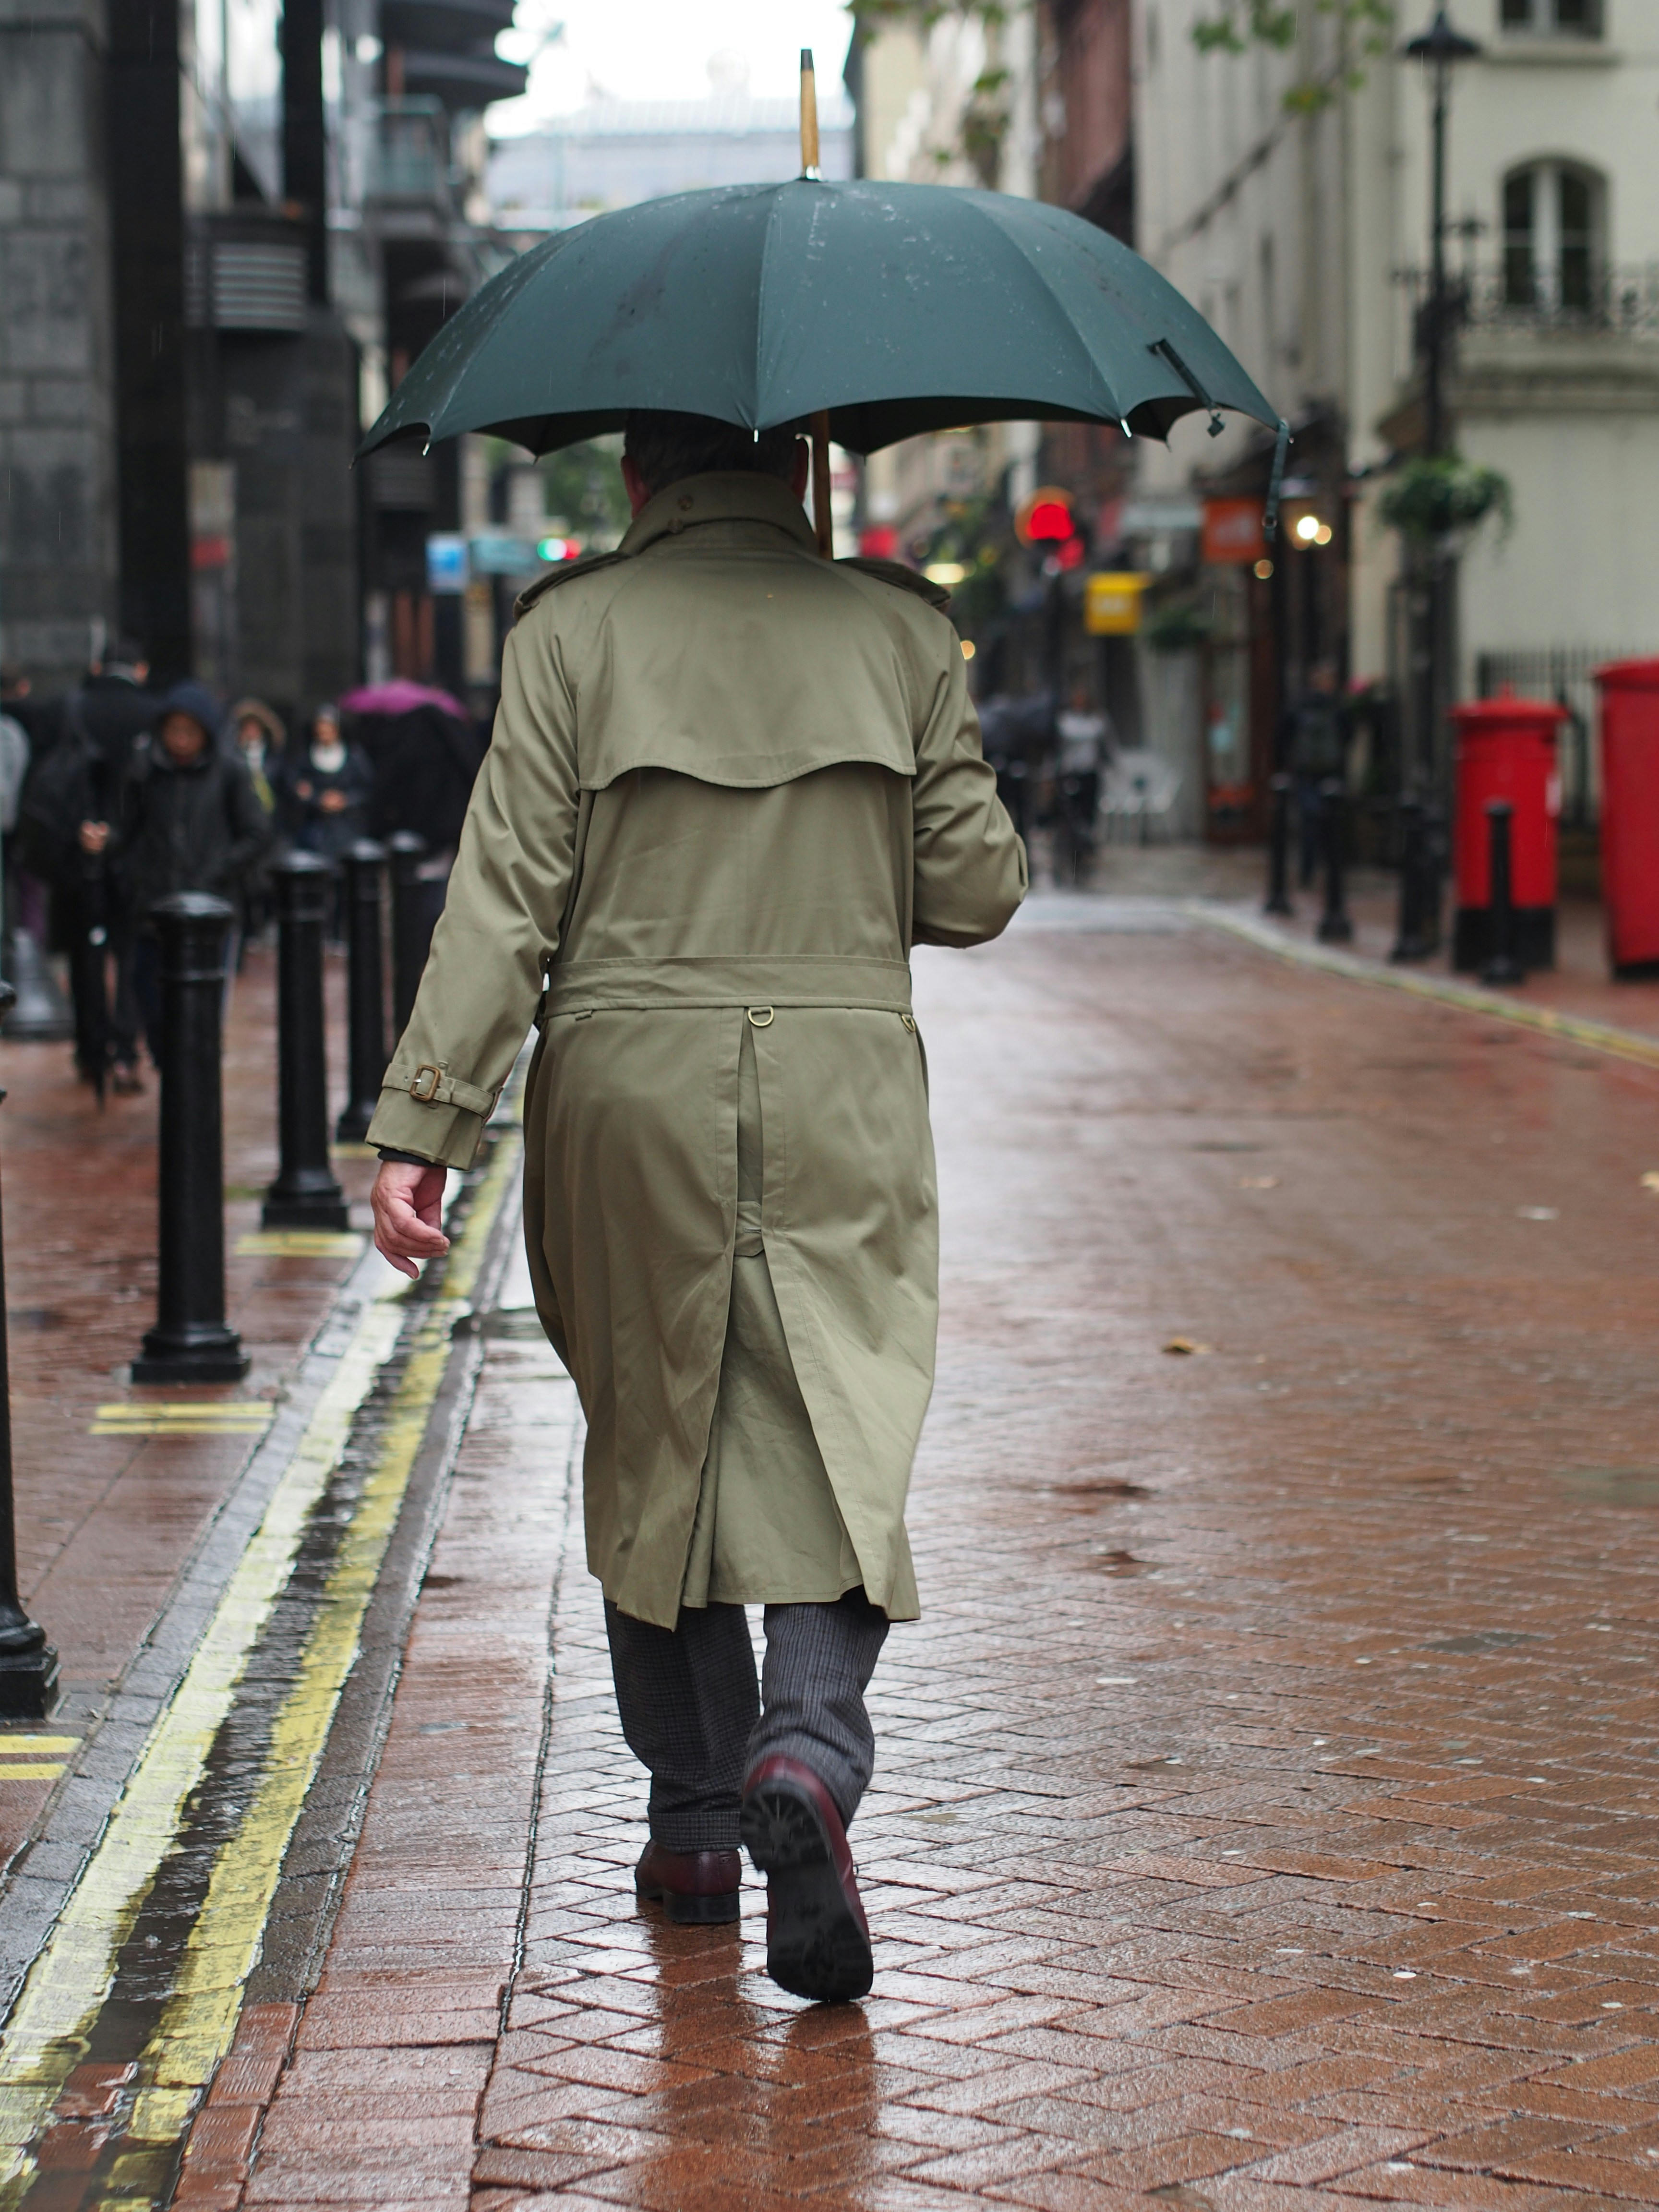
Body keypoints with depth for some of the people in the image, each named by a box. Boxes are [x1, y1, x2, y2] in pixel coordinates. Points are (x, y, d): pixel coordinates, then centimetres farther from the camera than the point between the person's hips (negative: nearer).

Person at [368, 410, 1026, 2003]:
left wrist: (420, 1126, -7)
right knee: (836, 1442, 2)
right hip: (841, 1093, 0)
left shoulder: (572, 633, 0)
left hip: (628, 1098, 0)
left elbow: (504, 899, -7)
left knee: (651, 1449, 13)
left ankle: (695, 1826, 20)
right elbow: (973, 891, 5)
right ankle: (809, 1753, -23)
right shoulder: (900, 631, 5)